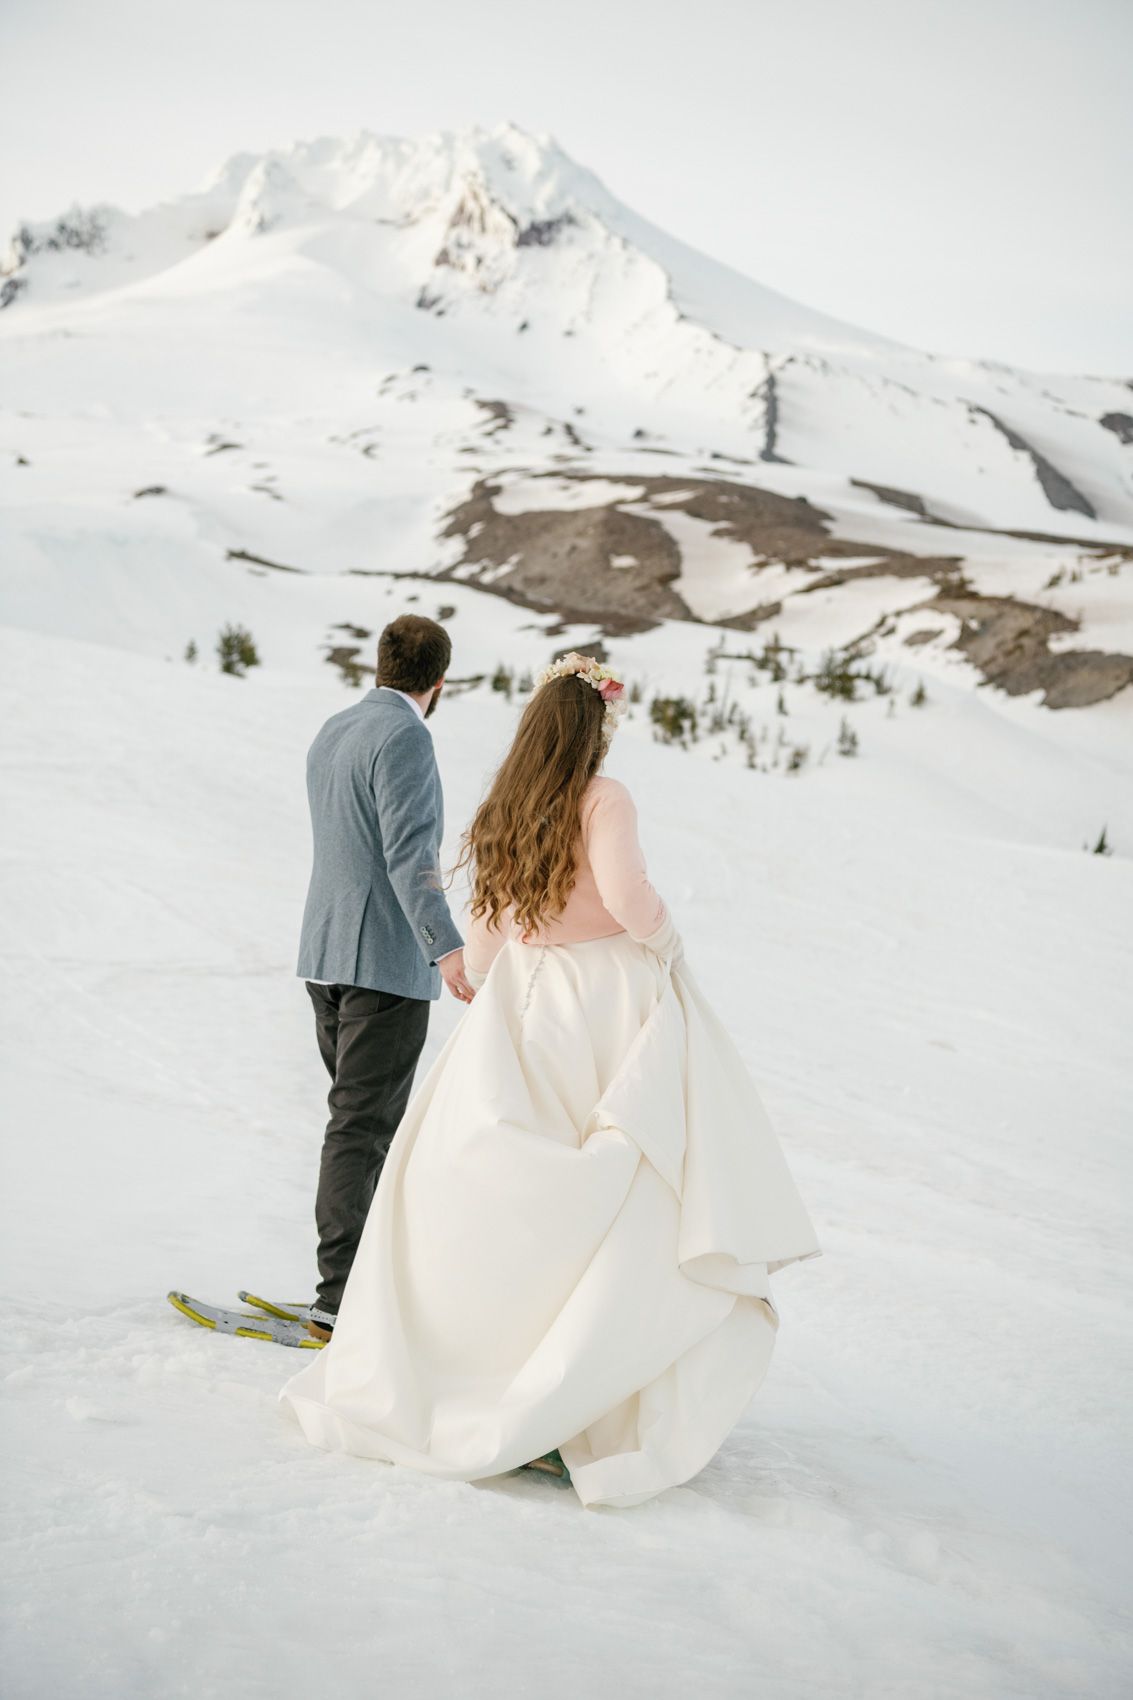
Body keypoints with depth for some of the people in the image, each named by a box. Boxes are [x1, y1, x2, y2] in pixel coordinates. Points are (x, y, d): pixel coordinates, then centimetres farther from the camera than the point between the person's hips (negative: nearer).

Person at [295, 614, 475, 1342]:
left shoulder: (333, 730, 15)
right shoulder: (403, 735, -14)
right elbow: (410, 854, -24)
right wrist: (447, 947, -33)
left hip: (328, 953, 9)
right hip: (386, 958, -9)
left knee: (362, 1117, 17)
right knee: (363, 1126, -7)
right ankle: (340, 1300, -5)